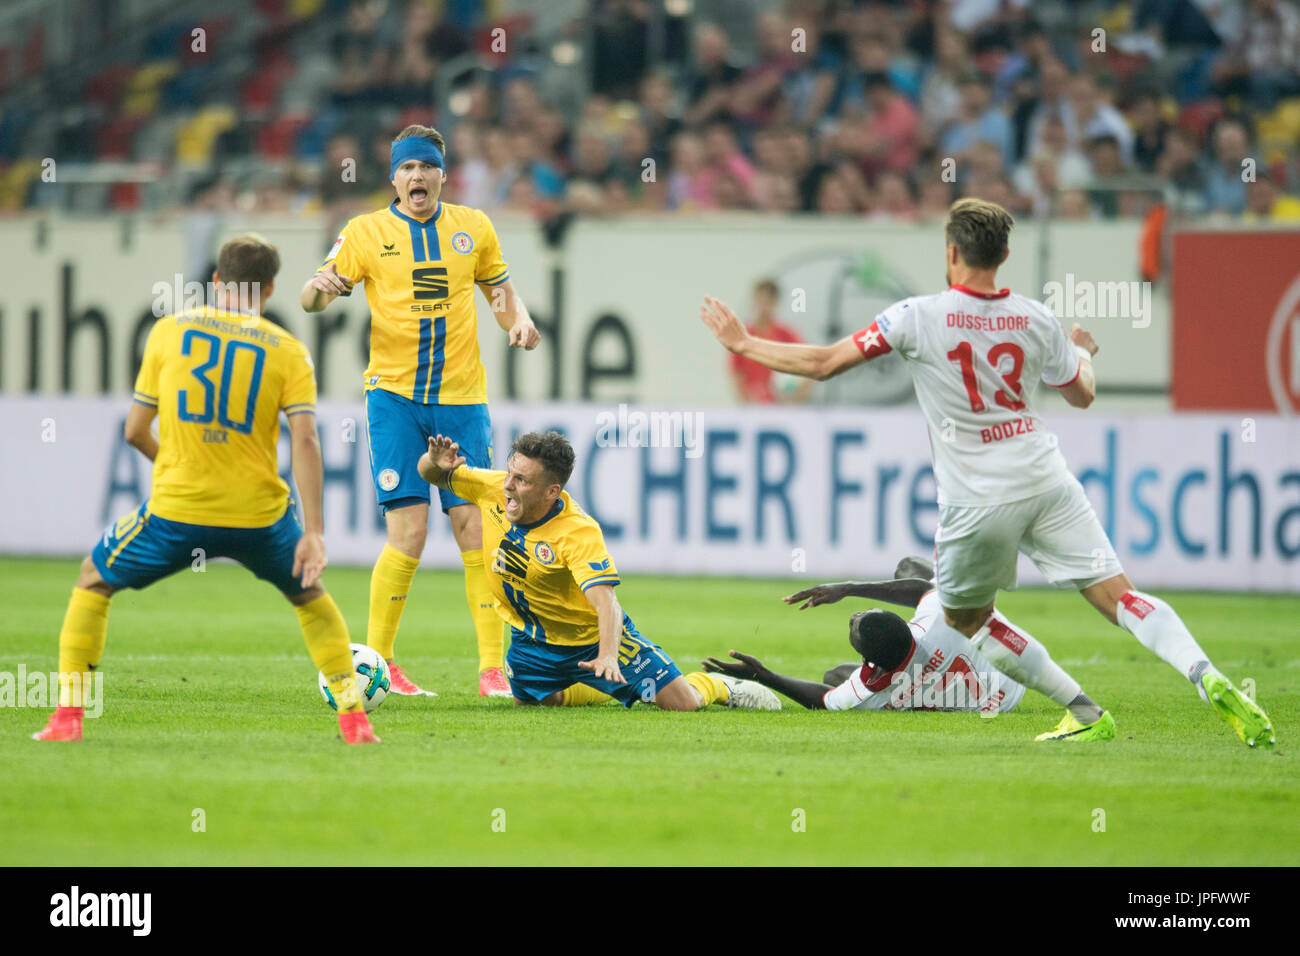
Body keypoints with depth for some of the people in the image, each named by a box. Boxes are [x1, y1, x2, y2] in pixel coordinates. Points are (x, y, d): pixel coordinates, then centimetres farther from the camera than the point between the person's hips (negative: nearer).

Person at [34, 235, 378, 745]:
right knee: (310, 596, 28)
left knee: (93, 582, 22)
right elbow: (305, 441, -8)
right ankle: (353, 717, 19)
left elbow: (135, 431, 8)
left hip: (176, 511, -1)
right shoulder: (288, 350, 3)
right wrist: (313, 532, -10)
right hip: (259, 513, 1)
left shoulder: (169, 331, 5)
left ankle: (68, 714, 12)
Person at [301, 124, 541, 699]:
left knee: (474, 529, -4)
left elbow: (500, 290, 20)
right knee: (408, 531, -12)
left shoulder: (473, 228, 10)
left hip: (462, 398, 2)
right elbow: (314, 298, 1)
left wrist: (519, 321, -1)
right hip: (395, 395, -2)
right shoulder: (366, 232, 3)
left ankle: (493, 668, 0)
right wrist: (320, 287, -22)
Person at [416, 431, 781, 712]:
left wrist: (607, 656, -59)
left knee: (680, 702, -10)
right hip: (532, 639, 5)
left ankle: (721, 687, 27)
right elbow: (431, 475, -4)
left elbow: (604, 600, -42)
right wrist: (436, 462, -30)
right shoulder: (492, 490, -17)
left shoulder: (579, 533, -33)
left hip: (593, 637, -5)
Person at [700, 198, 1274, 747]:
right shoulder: (1036, 320, 3)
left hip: (976, 500, -3)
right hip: (1046, 482, 3)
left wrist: (742, 343, 7)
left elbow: (824, 363, -5)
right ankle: (1208, 679, -22)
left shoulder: (918, 317, -8)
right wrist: (1083, 352, 41)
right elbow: (1082, 394, 18)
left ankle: (1084, 713, 10)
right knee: (1116, 595, 0)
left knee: (965, 619, 17)